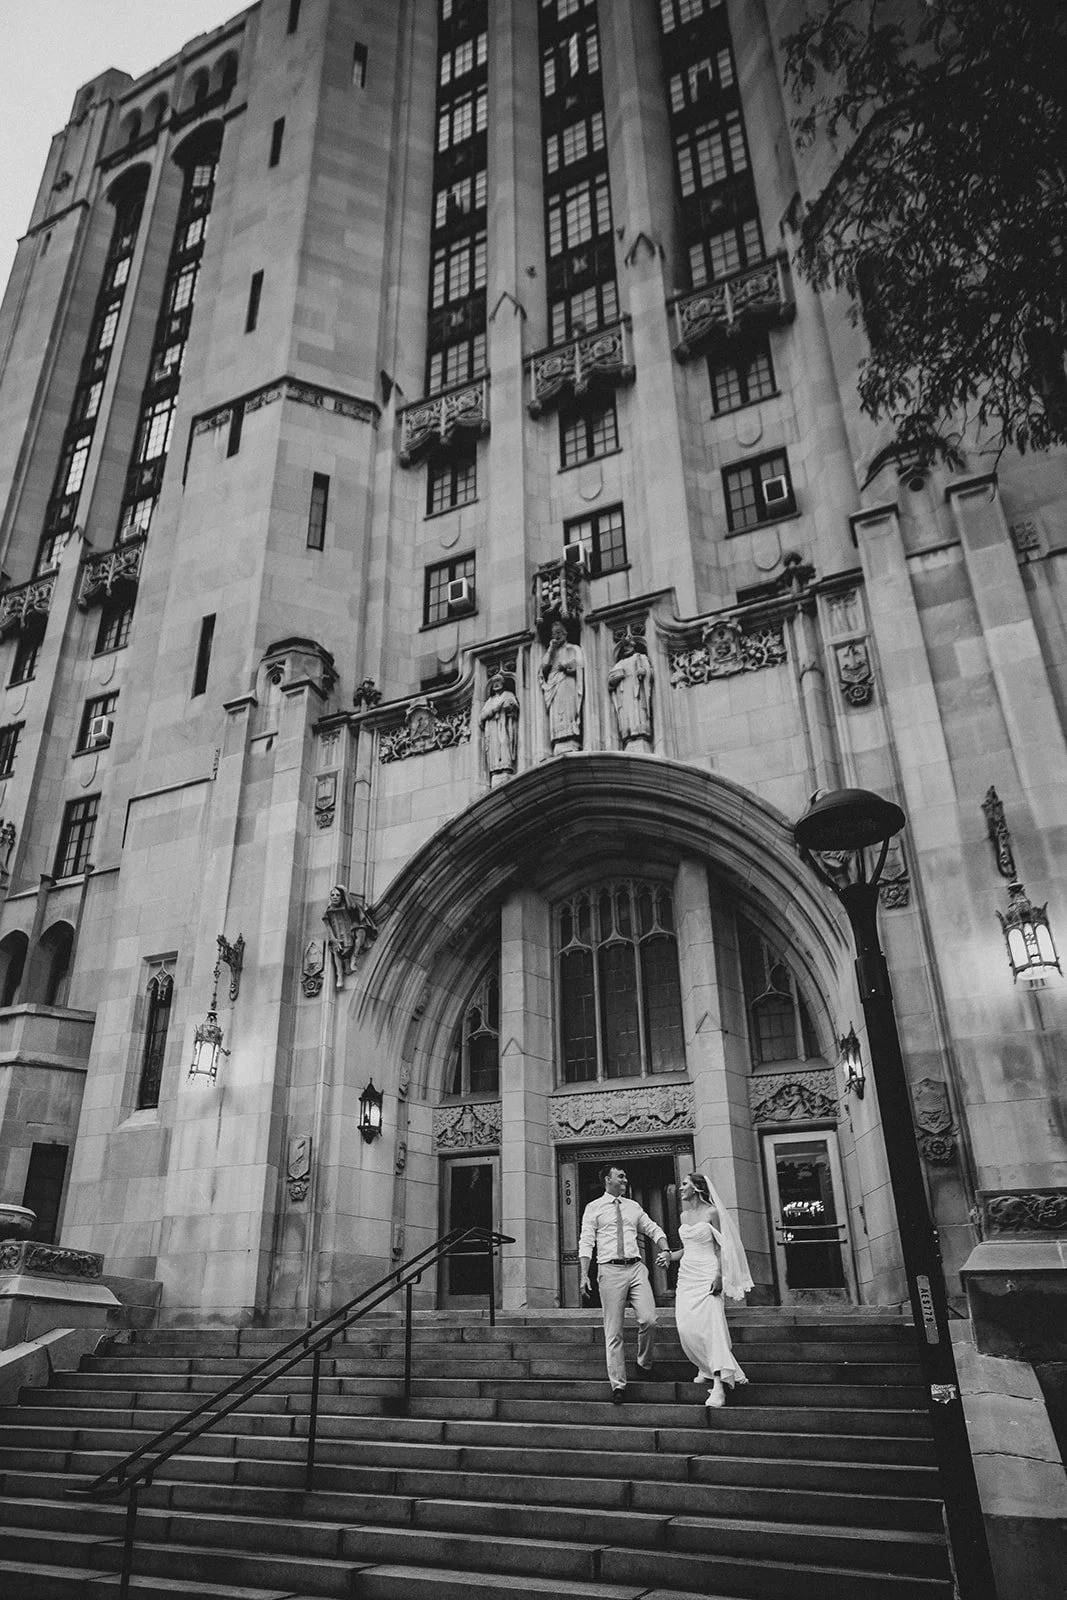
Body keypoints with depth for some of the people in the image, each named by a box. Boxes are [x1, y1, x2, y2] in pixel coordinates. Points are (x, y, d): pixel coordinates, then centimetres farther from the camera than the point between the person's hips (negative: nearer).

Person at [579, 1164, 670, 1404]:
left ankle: (644, 1363, 15)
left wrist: (665, 1251, -2)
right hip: (610, 1270, -3)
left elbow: (654, 1230, 17)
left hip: (636, 1268, 3)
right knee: (613, 1330, -2)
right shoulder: (594, 1208, 5)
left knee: (649, 1320, -11)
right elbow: (586, 1243, 0)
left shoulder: (633, 1206, 16)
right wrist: (584, 1275, -10)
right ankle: (618, 1384, 8)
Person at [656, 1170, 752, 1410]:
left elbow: (720, 1246, -7)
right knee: (685, 1326, -2)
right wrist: (670, 1255, 6)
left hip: (707, 1274, -6)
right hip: (686, 1274, 6)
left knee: (709, 1324, -16)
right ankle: (705, 1369, 20)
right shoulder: (684, 1215, 14)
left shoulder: (711, 1213, -5)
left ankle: (719, 1386, -19)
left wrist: (719, 1276, -16)